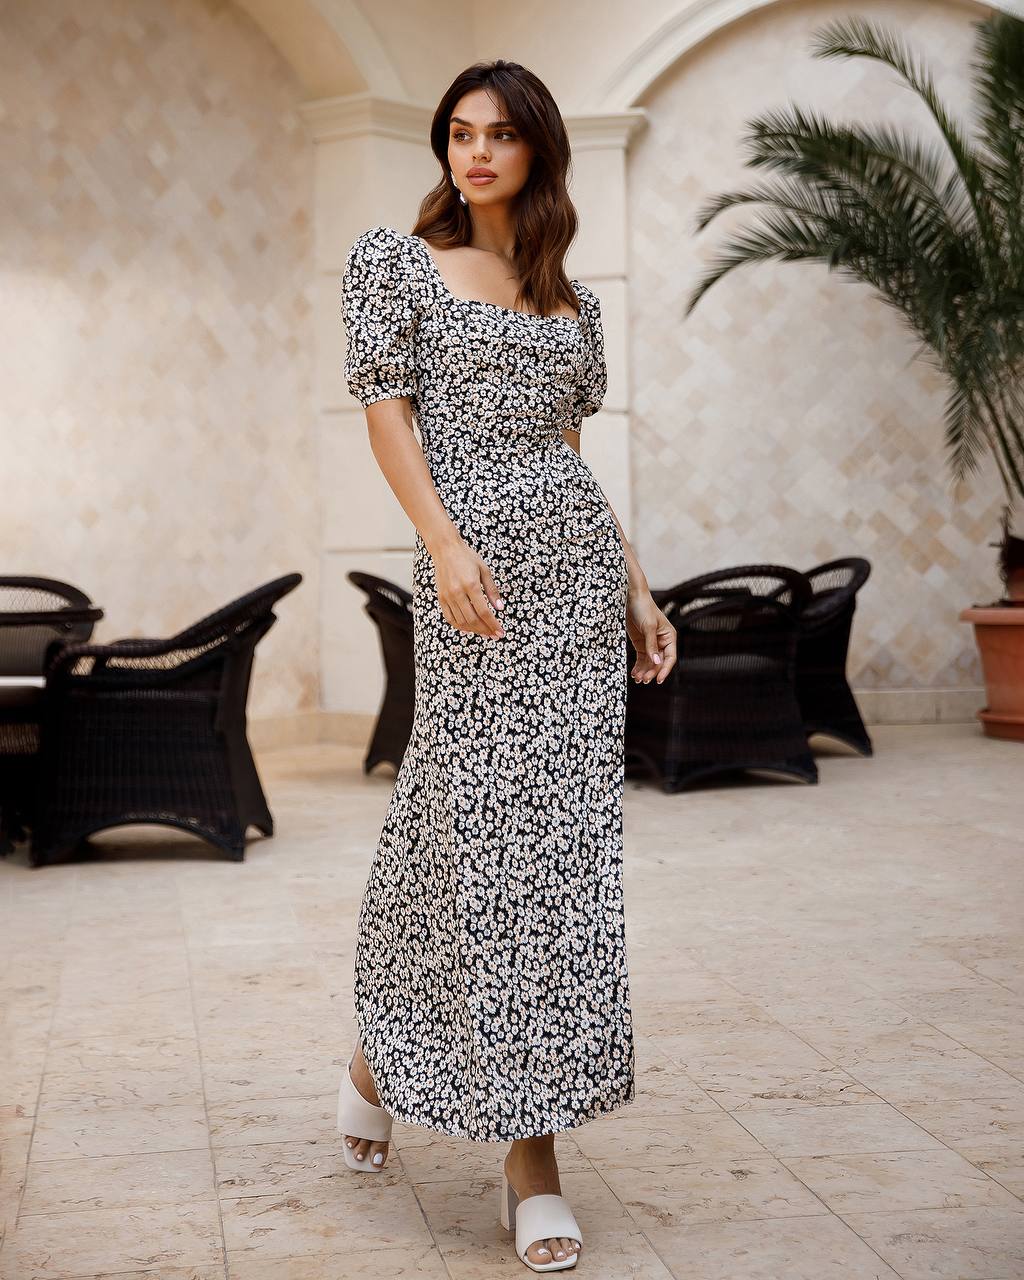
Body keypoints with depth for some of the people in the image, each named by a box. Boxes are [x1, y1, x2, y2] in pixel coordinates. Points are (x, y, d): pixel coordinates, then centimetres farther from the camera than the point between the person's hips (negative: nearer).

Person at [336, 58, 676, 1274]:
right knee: (483, 831, -6)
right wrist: (446, 545, -17)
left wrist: (635, 588, 13)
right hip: (472, 566, -5)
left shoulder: (571, 297, 18)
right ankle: (526, 1155, 11)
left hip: (579, 564, 5)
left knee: (565, 835, 1)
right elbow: (386, 408, -3)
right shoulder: (393, 259, 6)